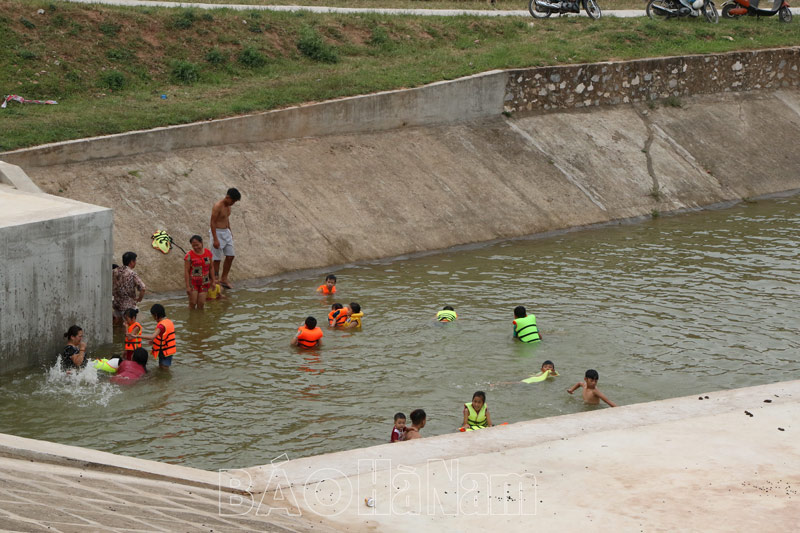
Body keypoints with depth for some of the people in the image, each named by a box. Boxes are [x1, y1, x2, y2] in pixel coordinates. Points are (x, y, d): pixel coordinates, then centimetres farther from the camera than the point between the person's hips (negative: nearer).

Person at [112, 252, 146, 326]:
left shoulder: (115, 271, 0)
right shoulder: (132, 274, -19)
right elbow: (142, 288, -27)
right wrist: (139, 299, -9)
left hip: (116, 303, 6)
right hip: (128, 305, -6)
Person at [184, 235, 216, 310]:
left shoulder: (208, 253, -1)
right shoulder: (189, 255, -13)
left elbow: (211, 268, 8)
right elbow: (186, 271, -12)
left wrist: (213, 281, 8)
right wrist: (187, 286, -16)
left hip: (204, 282, 3)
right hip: (193, 282, -3)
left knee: (201, 304, 3)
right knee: (192, 303, -2)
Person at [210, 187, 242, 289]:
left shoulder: (228, 206, 6)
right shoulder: (218, 206, -20)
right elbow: (213, 222, -20)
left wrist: (230, 232, 19)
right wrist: (215, 239, -22)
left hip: (226, 232, 9)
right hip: (217, 232, -9)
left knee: (230, 256, 9)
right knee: (217, 259, 0)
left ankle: (224, 279, 20)